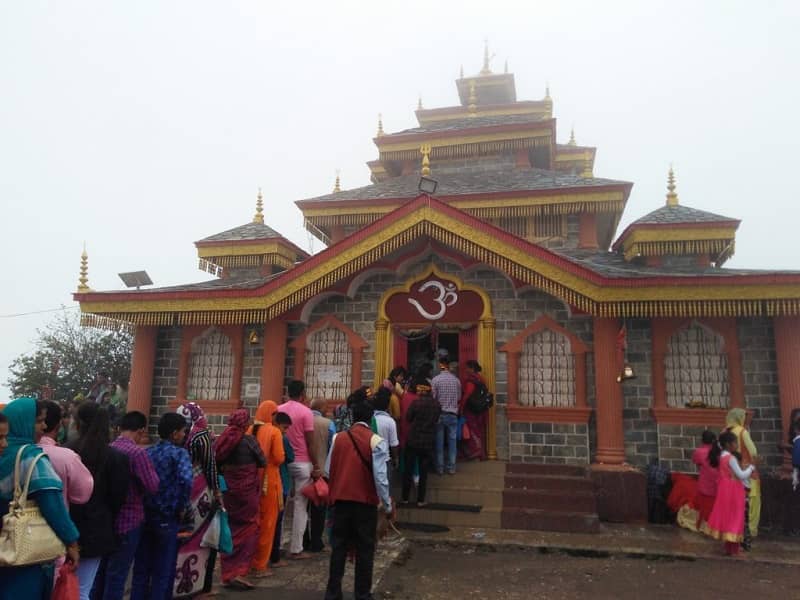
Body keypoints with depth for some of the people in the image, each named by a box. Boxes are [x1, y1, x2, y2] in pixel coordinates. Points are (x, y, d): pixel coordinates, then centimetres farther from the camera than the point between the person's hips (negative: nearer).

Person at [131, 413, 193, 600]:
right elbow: (186, 480, -30)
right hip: (166, 519, -6)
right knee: (163, 572, 7)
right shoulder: (179, 453, -13)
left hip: (144, 516, 6)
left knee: (141, 569, 16)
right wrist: (182, 507, -16)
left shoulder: (147, 452, 6)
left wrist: (143, 503, 11)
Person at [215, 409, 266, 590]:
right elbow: (263, 462, -5)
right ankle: (240, 572, -2)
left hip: (229, 489, 5)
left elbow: (218, 463, 6)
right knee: (249, 529, 6)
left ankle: (228, 573, 19)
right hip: (247, 490, -5)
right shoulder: (248, 440, -14)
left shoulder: (223, 440, 0)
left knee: (231, 528, 15)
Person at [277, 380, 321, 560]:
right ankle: (296, 549, 4)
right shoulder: (305, 412, -9)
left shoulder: (278, 410, 5)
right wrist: (316, 466, -4)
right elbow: (310, 443, -10)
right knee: (300, 505, 2)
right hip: (302, 463, -5)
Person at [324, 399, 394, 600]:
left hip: (341, 499, 3)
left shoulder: (338, 438, 1)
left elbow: (328, 470, 5)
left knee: (338, 547, 13)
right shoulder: (376, 441, -10)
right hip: (366, 501, -3)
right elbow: (380, 477, -14)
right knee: (365, 549, 10)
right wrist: (388, 506, -5)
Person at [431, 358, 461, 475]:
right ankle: (451, 468, 12)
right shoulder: (456, 380, -1)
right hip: (453, 414, 2)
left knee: (439, 442, 6)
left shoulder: (435, 380, -10)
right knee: (452, 441, 9)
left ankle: (440, 468, 11)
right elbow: (459, 397, 7)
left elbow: (433, 398, -8)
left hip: (439, 414, -2)